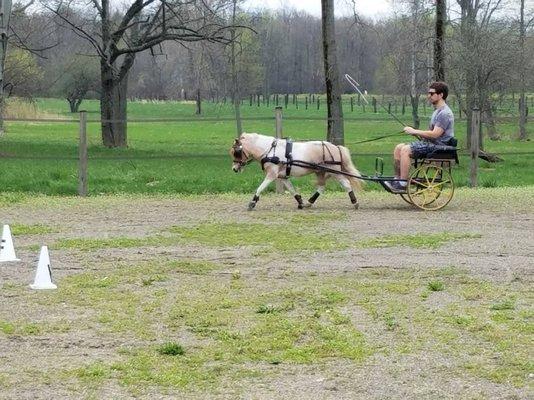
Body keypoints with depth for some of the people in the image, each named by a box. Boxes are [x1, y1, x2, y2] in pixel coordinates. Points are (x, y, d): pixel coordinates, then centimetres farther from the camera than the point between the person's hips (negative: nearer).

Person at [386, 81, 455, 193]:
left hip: (438, 146, -10)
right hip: (431, 143, 10)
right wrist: (416, 132, 6)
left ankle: (402, 184, -24)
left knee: (405, 150, -24)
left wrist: (415, 131, -16)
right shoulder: (437, 111, 20)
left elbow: (435, 134, -23)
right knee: (399, 148, 3)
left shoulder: (445, 113, -15)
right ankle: (397, 179, 5)